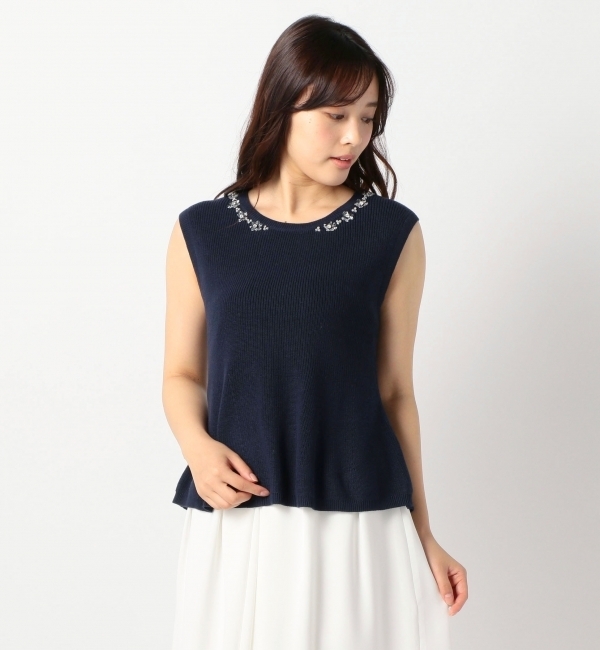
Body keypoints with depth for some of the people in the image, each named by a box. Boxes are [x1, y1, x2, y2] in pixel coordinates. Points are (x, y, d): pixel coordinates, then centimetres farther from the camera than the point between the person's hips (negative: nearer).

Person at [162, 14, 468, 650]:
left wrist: (424, 537, 5)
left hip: (360, 522, 0)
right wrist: (198, 446, -12)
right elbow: (184, 373, 9)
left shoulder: (394, 234, 1)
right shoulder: (201, 232, 3)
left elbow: (394, 391, 4)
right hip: (235, 519, 1)